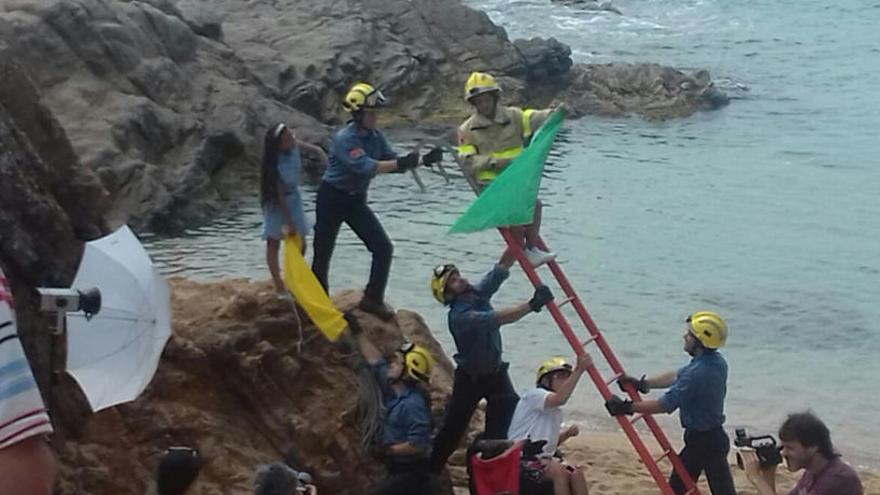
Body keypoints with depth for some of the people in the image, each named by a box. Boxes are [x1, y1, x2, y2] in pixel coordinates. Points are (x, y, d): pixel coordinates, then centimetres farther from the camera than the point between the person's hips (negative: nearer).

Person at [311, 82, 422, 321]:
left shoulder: (375, 137, -2)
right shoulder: (345, 138, -24)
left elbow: (392, 162, -5)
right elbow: (366, 167, -36)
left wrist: (419, 160, -22)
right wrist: (401, 163, -43)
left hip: (356, 200, 6)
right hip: (332, 199, -6)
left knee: (383, 247, -3)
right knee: (322, 254, 2)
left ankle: (373, 299, 9)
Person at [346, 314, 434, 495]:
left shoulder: (413, 404, -24)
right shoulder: (394, 389, 3)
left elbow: (418, 444, -30)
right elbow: (375, 360, 12)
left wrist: (389, 450, -18)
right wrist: (357, 331, 13)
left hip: (411, 472, -10)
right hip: (398, 468, 10)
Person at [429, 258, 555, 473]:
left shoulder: (479, 293, -8)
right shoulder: (459, 316, -29)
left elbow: (502, 269, -11)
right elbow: (497, 319, -43)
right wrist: (532, 305, -51)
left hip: (495, 372, 6)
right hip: (469, 378, -6)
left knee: (515, 417, -7)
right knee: (452, 429, 5)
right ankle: (430, 470, 22)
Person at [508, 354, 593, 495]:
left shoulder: (555, 410, 19)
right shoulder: (534, 395, -10)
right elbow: (560, 399, -32)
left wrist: (567, 433, 3)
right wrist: (579, 370, -36)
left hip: (544, 458, 8)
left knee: (576, 473, -17)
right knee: (560, 471, -30)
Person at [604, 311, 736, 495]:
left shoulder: (697, 373, -29)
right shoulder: (717, 362, 1)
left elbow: (665, 405, -24)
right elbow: (677, 376, 11)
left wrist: (626, 407, -17)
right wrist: (642, 384, 10)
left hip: (702, 441, -9)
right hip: (714, 436, 9)